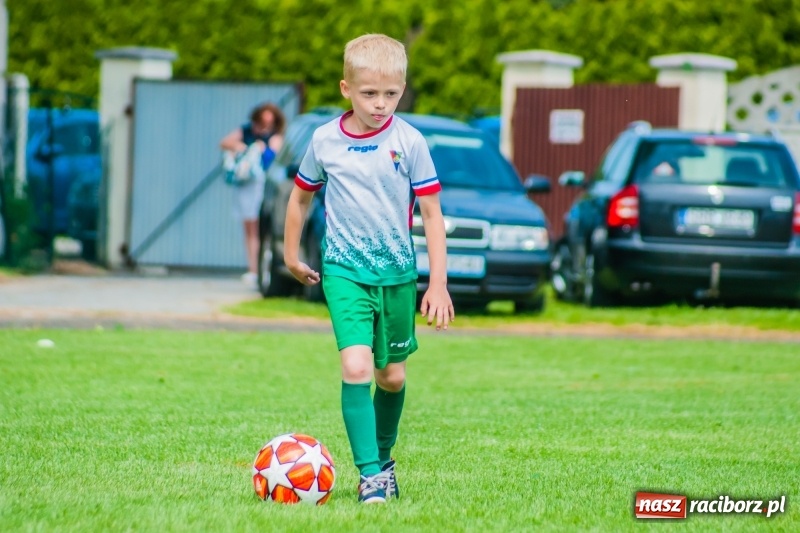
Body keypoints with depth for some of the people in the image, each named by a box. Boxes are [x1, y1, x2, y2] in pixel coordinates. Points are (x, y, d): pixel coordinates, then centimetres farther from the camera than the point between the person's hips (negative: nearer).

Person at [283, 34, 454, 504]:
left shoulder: (409, 142, -8)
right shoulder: (325, 141, -4)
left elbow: (432, 212, -3)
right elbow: (301, 197, 13)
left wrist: (438, 283, -6)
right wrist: (292, 256, 19)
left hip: (398, 274, 1)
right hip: (344, 271, -1)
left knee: (392, 375, 12)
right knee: (357, 367, -18)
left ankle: (384, 459, 35)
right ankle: (369, 474, -16)